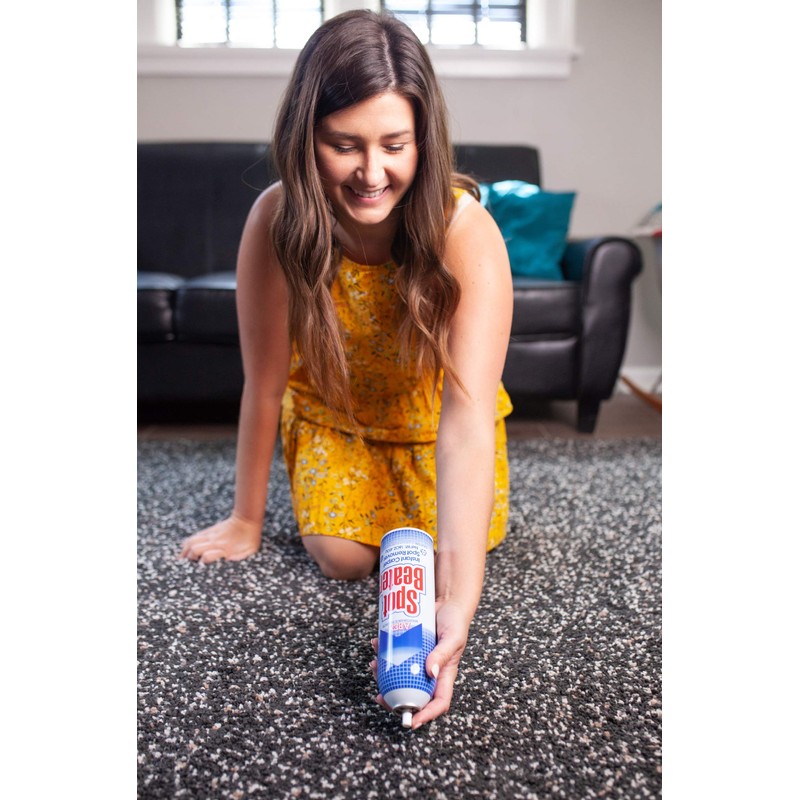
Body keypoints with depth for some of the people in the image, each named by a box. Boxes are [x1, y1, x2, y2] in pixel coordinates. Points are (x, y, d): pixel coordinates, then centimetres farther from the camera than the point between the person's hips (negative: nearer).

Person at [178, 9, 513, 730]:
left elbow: (467, 411, -44)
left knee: (448, 551, -12)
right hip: (331, 412, 1)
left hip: (431, 414, 0)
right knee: (342, 557, -13)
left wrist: (458, 599, -53)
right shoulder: (278, 219, -30)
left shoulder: (467, 231, -35)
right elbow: (265, 383, -21)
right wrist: (246, 521, -12)